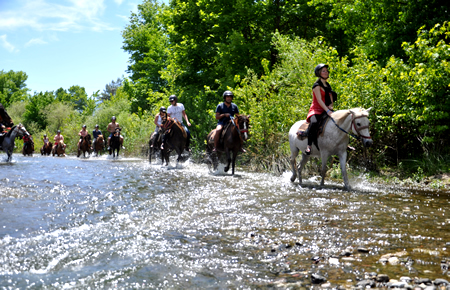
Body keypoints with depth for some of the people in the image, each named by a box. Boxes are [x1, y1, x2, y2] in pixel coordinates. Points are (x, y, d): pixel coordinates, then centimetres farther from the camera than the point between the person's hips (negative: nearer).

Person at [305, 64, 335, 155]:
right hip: (316, 110, -7)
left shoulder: (328, 85, 17)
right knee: (314, 123, -37)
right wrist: (327, 111, -27)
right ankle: (309, 146, -35)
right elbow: (319, 100, -16)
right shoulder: (317, 85, -6)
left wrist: (331, 105, -7)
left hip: (326, 110, 7)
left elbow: (331, 99, 17)